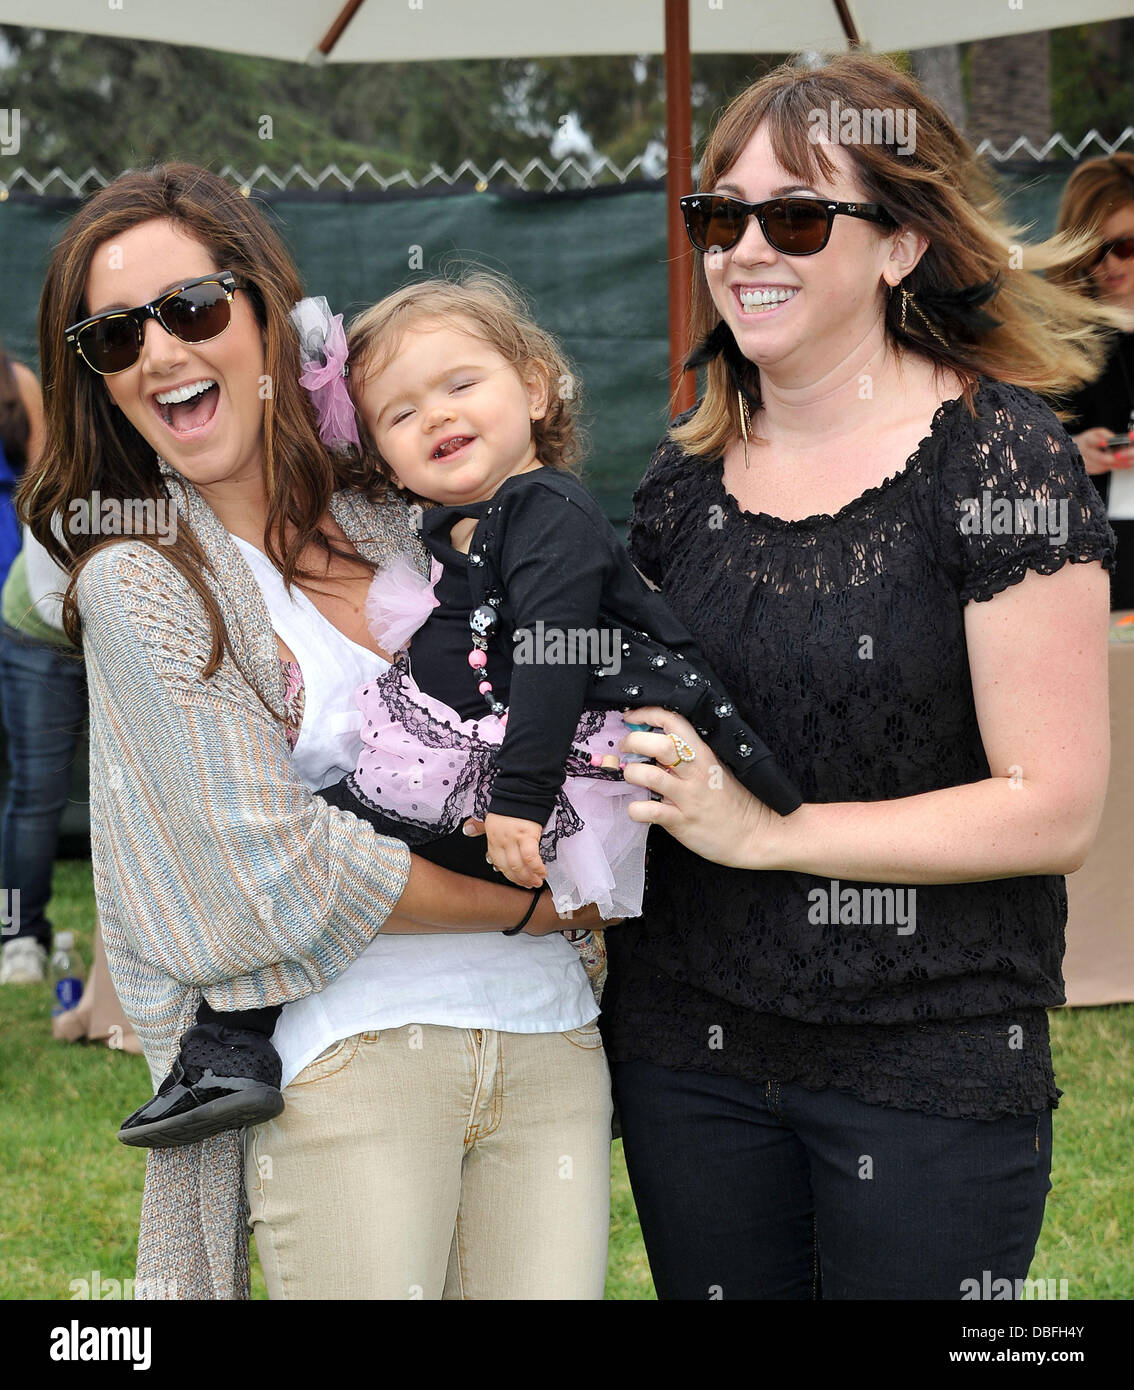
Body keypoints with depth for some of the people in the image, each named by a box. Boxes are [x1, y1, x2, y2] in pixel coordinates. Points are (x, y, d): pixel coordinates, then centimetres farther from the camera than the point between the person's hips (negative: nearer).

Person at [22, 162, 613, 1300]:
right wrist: (537, 905, -5)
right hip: (345, 1063, -5)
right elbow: (277, 875, -10)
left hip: (549, 1041, 5)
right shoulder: (137, 582, -3)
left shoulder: (393, 513, 13)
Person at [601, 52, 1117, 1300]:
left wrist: (764, 831, -18)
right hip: (688, 1048, 5)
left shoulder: (997, 457, -10)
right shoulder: (687, 472, 7)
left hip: (934, 1064, -5)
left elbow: (1053, 808, -14)